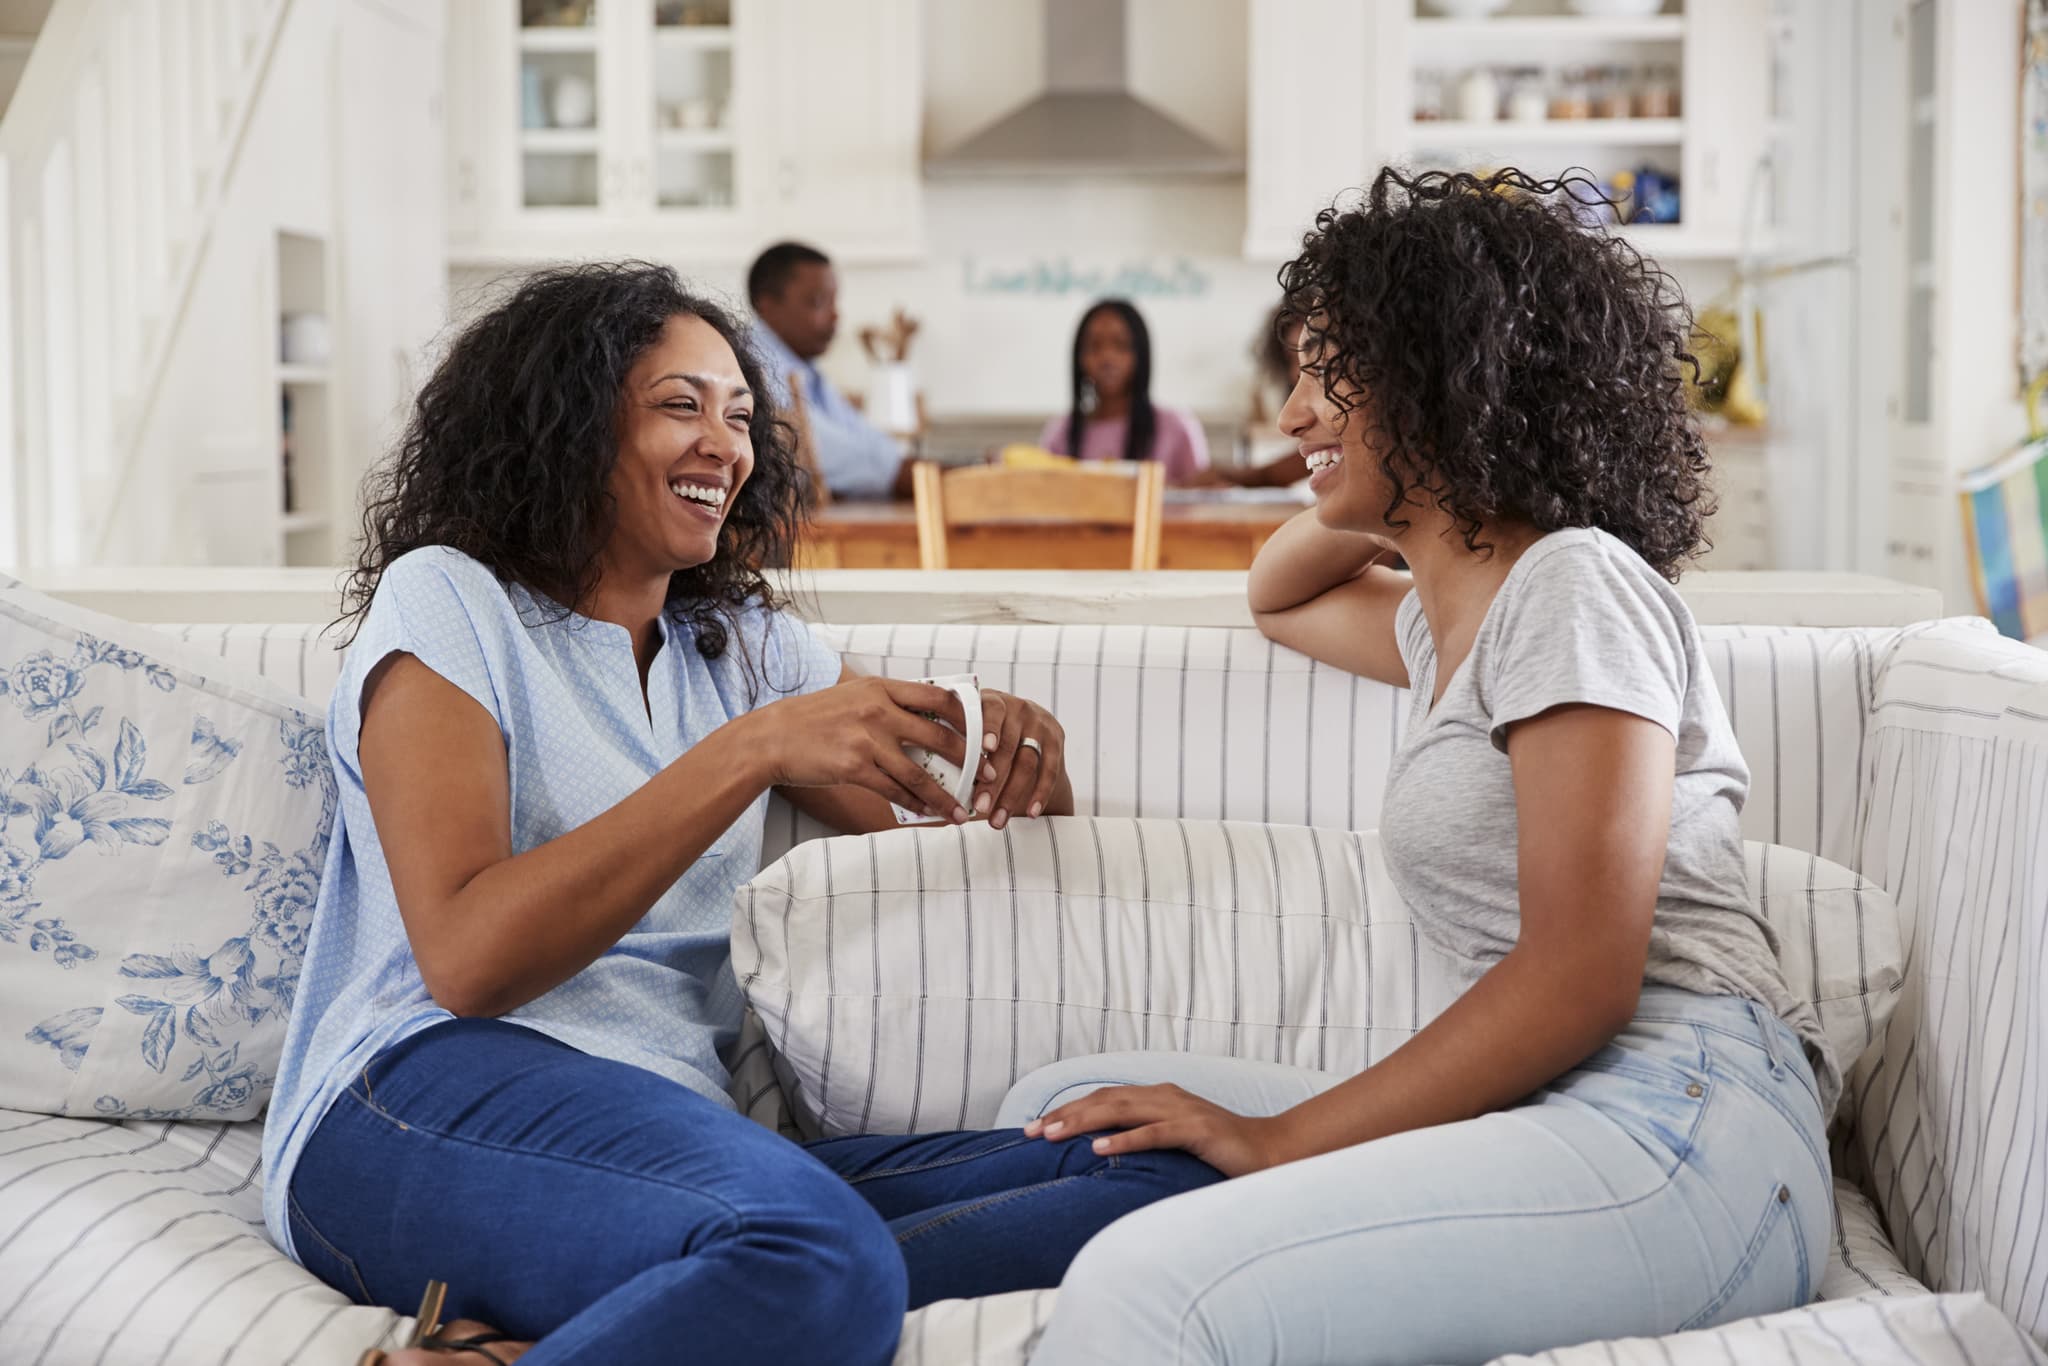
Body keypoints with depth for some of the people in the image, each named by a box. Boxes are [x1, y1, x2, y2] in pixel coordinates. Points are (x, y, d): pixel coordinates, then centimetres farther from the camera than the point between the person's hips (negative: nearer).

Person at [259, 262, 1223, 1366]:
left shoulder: (741, 647, 24)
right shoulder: (446, 602, 6)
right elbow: (467, 960, -10)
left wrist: (1012, 744, -1)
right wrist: (749, 753, -15)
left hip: (678, 1131, 8)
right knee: (826, 1263, -40)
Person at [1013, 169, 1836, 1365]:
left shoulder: (1577, 588, -6)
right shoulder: (1446, 620, 24)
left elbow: (1579, 980, -15)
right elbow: (1281, 595, 48)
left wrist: (1279, 1139, -12)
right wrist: (1373, 496, 26)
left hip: (1680, 1130, -10)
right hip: (1542, 1123, 10)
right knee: (1066, 1112, 4)